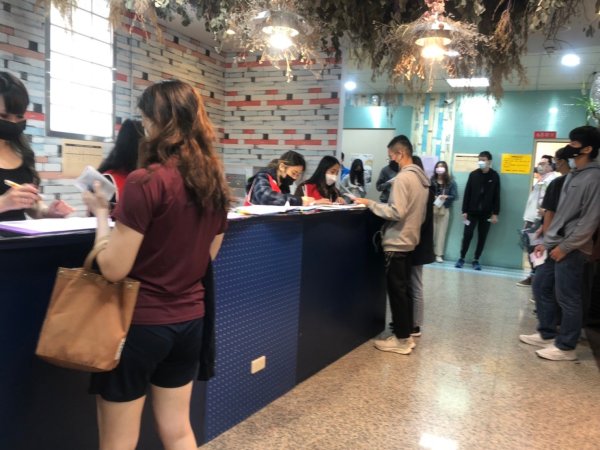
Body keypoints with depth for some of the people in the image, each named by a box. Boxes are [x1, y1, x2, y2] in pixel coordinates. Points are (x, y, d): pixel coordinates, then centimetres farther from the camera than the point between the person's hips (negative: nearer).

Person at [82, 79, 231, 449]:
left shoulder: (146, 182, -19)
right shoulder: (215, 181, 2)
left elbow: (113, 268, -18)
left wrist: (102, 213, -5)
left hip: (139, 322, -6)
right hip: (189, 319, 7)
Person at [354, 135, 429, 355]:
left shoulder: (403, 178, -18)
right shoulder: (421, 177, 10)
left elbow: (397, 212, -24)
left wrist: (370, 203, -15)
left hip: (397, 243, -9)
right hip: (409, 241, 9)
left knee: (396, 291, -1)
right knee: (404, 290, 15)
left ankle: (401, 339, 7)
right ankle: (406, 334, 23)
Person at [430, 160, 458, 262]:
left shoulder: (451, 182, 1)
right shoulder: (431, 180, 0)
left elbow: (455, 196, -1)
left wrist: (446, 197, -18)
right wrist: (433, 197, -18)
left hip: (444, 209, 0)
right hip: (432, 208, 0)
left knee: (441, 232, 3)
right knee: (431, 231, 0)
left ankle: (439, 254, 8)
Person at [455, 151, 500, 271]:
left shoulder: (494, 176, 1)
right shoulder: (473, 174, 2)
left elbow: (497, 196, 0)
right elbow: (467, 193, 1)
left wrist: (495, 213, -4)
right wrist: (464, 211, -4)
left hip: (486, 213, 0)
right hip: (472, 211, 0)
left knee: (482, 237, 5)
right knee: (467, 235, -2)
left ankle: (476, 260, 15)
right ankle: (461, 258, 11)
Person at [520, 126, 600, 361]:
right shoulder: (573, 175, 16)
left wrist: (565, 247, -17)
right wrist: (546, 241, 16)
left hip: (571, 249, -9)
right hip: (556, 245, 9)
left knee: (567, 298, -1)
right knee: (540, 286, 14)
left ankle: (565, 347, 11)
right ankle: (547, 334, 27)